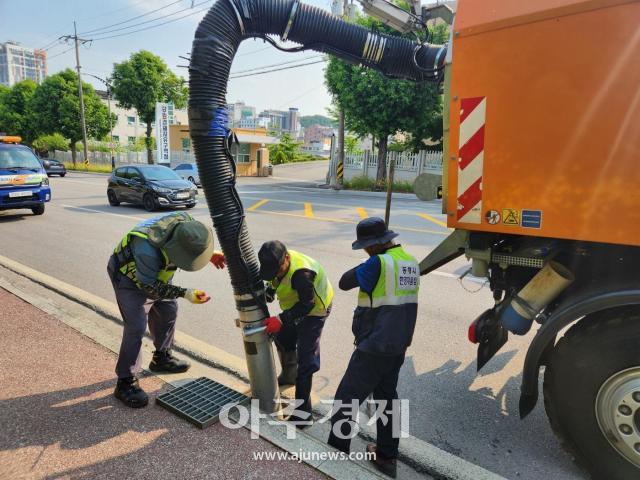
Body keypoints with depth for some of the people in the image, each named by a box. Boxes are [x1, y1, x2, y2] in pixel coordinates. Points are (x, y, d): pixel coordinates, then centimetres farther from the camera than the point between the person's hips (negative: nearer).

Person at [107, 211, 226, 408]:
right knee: (136, 327, -13)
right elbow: (149, 286, -29)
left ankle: (162, 358, 35)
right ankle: (125, 382, 1)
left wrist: (210, 255, -20)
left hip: (154, 272, 7)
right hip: (129, 275, -7)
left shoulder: (186, 221, -26)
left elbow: (197, 245, -1)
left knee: (168, 310, 14)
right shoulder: (147, 248, -43)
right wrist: (184, 293, -35)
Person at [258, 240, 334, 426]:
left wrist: (281, 320, -35)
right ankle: (288, 376, 52)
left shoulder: (300, 273, -38)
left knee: (305, 358, -11)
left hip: (314, 310, -9)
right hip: (296, 308, 9)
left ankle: (303, 412, -3)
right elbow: (273, 284, 6)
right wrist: (264, 298, -11)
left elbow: (307, 304, -31)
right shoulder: (276, 263, -12)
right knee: (283, 339, 24)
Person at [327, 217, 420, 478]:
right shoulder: (411, 262, 6)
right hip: (398, 346, 9)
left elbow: (344, 283, -12)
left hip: (374, 348, -8)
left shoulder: (378, 263, -21)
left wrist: (365, 265, 1)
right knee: (387, 398, 22)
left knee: (345, 400, 5)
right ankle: (387, 457, 33)